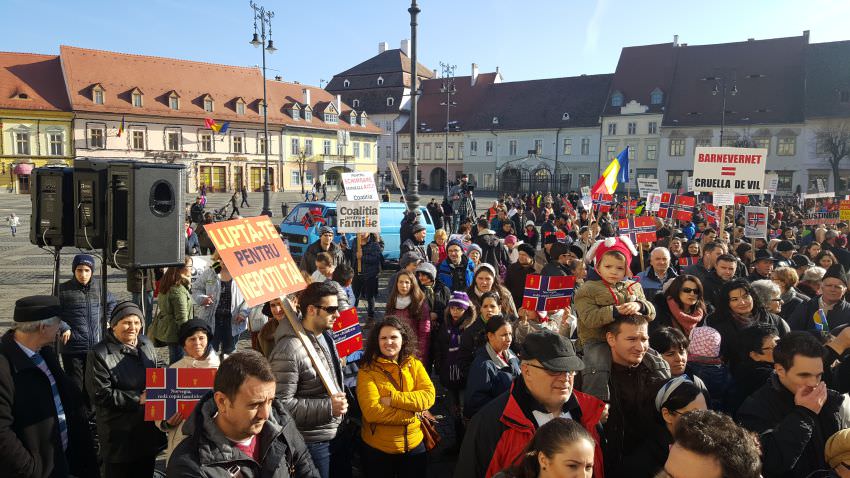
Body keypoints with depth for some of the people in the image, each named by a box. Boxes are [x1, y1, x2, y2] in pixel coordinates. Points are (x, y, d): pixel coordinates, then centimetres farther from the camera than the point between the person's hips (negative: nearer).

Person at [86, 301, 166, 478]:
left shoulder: (146, 344, 3)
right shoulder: (99, 354, -16)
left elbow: (159, 368, 18)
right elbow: (100, 395, -18)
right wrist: (138, 399, -18)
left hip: (149, 428, 6)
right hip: (120, 435, -6)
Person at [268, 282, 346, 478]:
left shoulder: (326, 335, 3)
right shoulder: (289, 349, -26)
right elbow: (281, 402, -26)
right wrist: (328, 407, -27)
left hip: (336, 433, 8)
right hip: (312, 442, -8)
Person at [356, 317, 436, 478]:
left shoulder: (414, 364, -1)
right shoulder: (367, 370, -13)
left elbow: (429, 396, -13)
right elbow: (371, 412, -23)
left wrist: (393, 399, -23)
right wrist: (415, 415, -20)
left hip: (414, 445, 3)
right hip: (378, 449, -3)